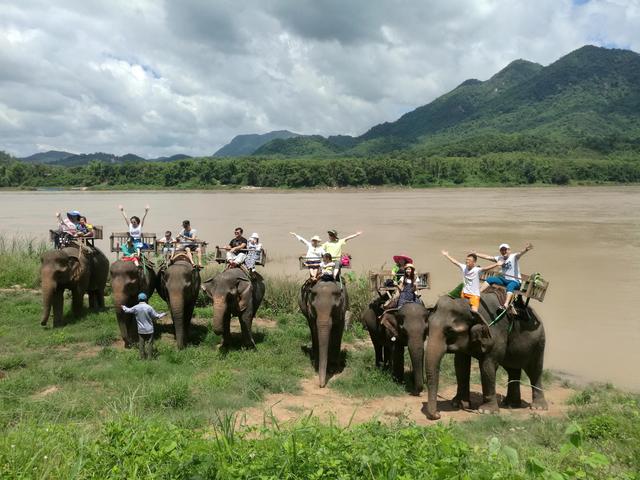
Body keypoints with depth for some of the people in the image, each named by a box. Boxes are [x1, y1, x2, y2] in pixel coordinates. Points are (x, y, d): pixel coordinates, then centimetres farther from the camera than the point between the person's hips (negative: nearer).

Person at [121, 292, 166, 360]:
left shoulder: (136, 308, -6)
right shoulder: (149, 307, -15)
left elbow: (127, 310, 12)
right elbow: (156, 316, -9)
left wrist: (124, 307, 35)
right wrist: (163, 314, 10)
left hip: (141, 330, 3)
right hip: (149, 329, -3)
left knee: (141, 344, 11)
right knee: (149, 344, 5)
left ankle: (142, 358, 16)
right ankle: (149, 358, 8)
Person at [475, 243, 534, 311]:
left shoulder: (514, 257, -11)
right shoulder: (500, 258, 8)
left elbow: (520, 253, -33)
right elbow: (487, 257, 9)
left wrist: (526, 249, -55)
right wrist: (475, 254, 6)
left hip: (515, 281, -7)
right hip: (504, 279, 7)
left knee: (510, 286, -38)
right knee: (490, 279, -3)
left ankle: (506, 305, -57)